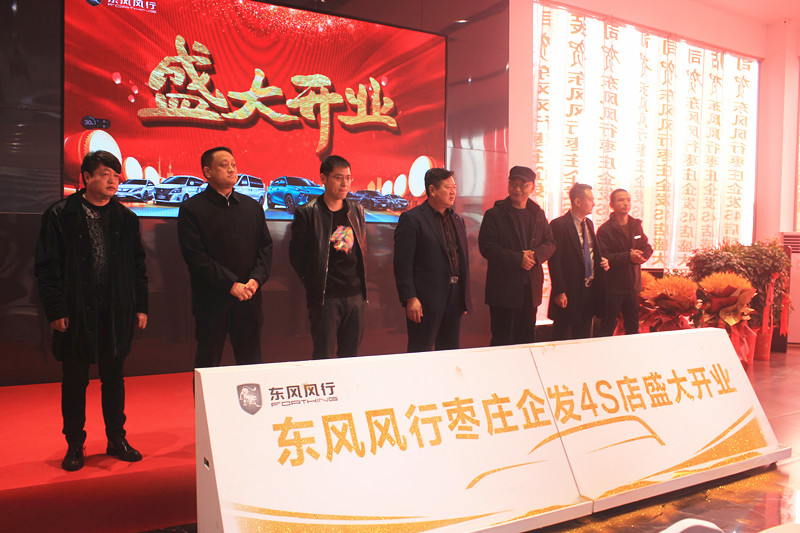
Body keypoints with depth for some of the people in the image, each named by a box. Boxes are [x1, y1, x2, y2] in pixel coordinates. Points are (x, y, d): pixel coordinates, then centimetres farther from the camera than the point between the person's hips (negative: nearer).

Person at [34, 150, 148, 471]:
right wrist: (55, 310, -10)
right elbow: (47, 267, -4)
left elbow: (138, 266, 10)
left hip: (117, 312, 3)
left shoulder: (125, 218, 8)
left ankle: (117, 439, 25)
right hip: (76, 313, -3)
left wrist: (140, 307, 5)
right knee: (75, 381, 8)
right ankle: (75, 446, 22)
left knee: (114, 378, 12)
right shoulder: (60, 215, -2)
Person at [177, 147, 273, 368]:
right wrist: (231, 284, -16)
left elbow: (266, 246, 9)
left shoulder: (252, 206, 13)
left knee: (252, 363, 11)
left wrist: (256, 279, -8)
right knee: (207, 364, 7)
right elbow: (195, 256, -10)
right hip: (211, 302, -4)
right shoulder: (192, 209, -2)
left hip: (249, 300, 4)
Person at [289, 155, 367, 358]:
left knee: (351, 355, 12)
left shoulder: (357, 210, 10)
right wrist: (314, 285, -3)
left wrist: (361, 282, 12)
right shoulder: (307, 213, -6)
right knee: (323, 356, 1)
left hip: (355, 295, 5)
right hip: (325, 298, -5)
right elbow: (296, 256, -3)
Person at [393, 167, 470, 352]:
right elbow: (403, 264, -12)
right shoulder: (411, 219, -7)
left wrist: (464, 298, 14)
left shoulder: (458, 220, 16)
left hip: (454, 300, 7)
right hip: (425, 301, -7)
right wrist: (410, 299, -17)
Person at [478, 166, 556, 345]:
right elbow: (486, 246, -12)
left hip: (531, 288, 5)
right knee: (502, 339, 1)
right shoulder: (494, 214, -3)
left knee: (527, 337, 13)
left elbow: (550, 243, 10)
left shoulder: (538, 215, 13)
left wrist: (535, 255, -12)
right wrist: (518, 259, -18)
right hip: (503, 288, -5)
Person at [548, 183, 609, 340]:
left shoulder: (589, 224, 12)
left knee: (584, 335, 16)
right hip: (569, 292, -8)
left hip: (590, 290, 8)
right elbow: (554, 261, -16)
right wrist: (559, 292, -19)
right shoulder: (559, 225, -14)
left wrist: (602, 261, 2)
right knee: (562, 337, 3)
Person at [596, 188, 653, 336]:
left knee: (633, 327, 15)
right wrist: (628, 256, -23)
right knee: (608, 328, 1)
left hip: (633, 285, 6)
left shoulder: (636, 225, 10)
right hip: (613, 286, -6)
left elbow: (647, 248, 10)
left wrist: (638, 256, -12)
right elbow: (604, 257, -17)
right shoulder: (605, 230, -9)